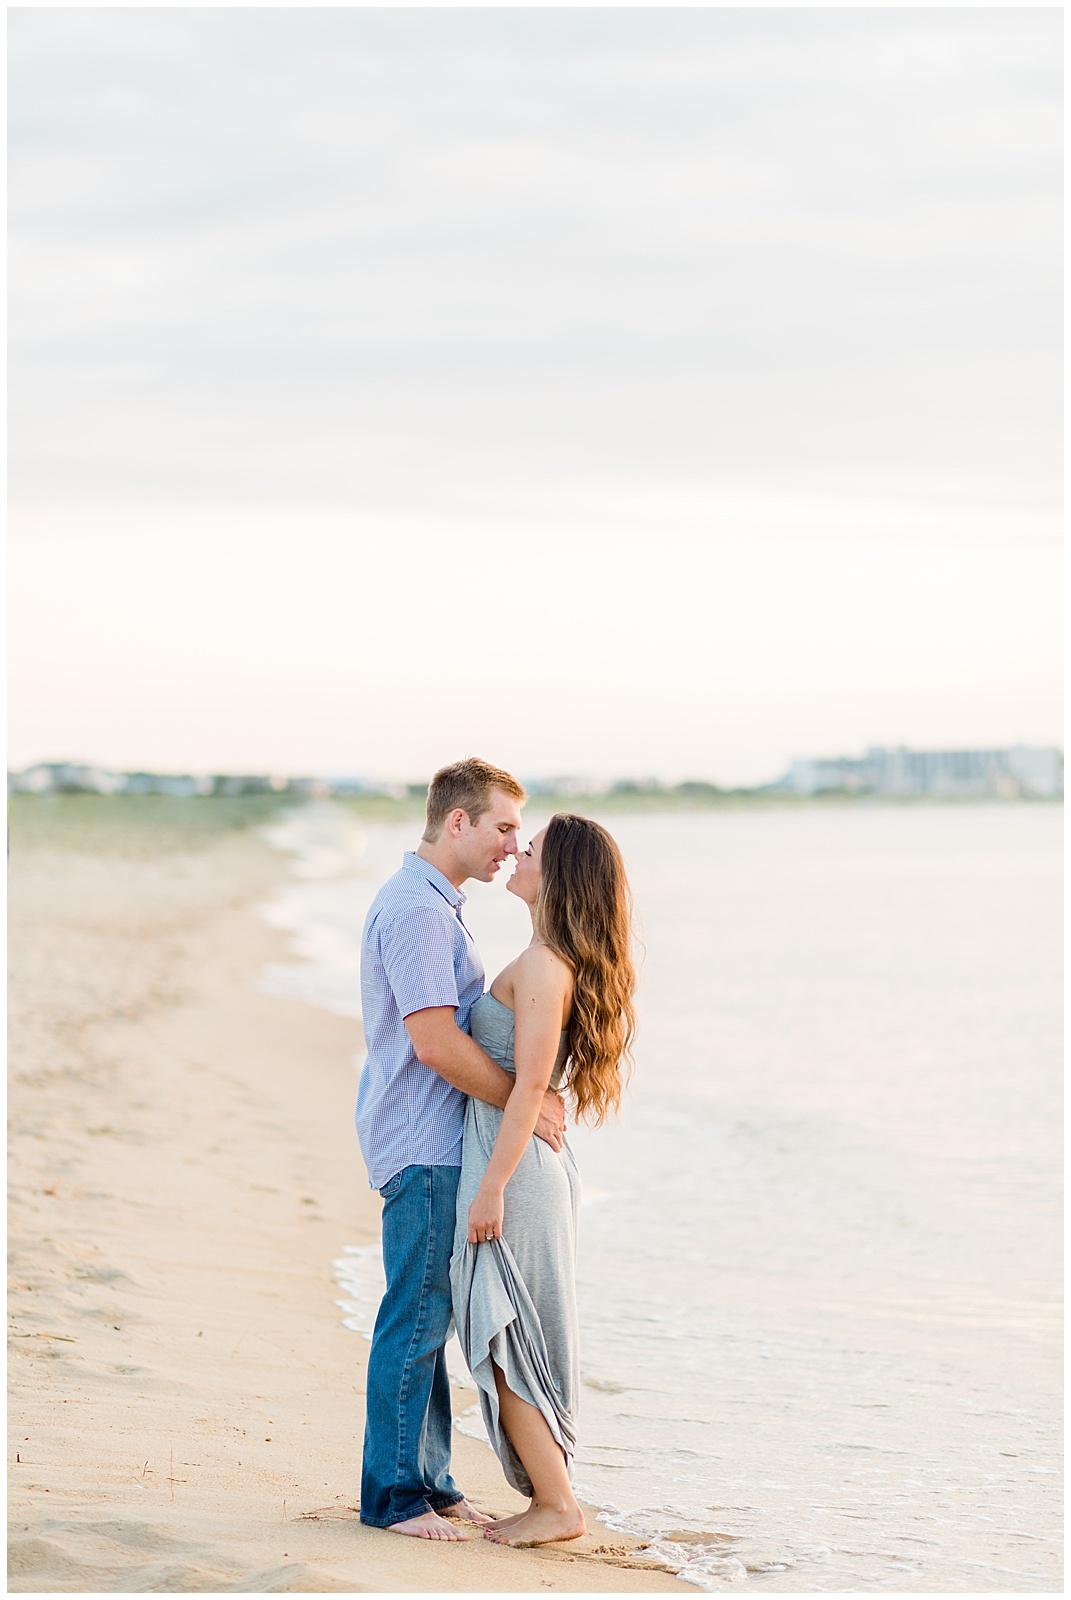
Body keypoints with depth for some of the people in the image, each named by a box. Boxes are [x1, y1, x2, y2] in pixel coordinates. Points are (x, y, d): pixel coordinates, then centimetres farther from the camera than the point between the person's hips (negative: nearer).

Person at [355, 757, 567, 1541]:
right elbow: (436, 1042, -24)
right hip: (423, 1147, -10)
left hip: (436, 1144, 10)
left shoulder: (435, 904, 17)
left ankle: (429, 1482, 20)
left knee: (432, 1315, 14)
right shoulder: (415, 909, -17)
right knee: (417, 1318, -5)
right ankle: (394, 1495, 1)